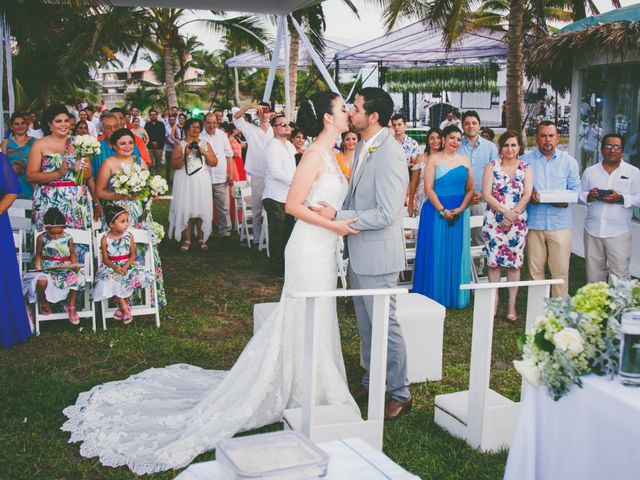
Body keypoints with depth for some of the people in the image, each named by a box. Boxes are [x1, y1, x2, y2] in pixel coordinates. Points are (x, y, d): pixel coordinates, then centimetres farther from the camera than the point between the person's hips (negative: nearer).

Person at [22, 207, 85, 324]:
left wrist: (76, 265, -4)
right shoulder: (41, 238, -1)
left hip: (66, 268, 1)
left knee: (76, 279, -30)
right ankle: (43, 303, 1)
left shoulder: (68, 238, 1)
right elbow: (38, 254, 10)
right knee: (41, 281, -35)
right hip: (46, 268, -1)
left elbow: (72, 253, 12)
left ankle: (71, 306, -5)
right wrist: (37, 267, -5)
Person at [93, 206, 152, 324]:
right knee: (108, 280, -31)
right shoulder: (105, 239, -7)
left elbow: (133, 255, -2)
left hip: (128, 264, 1)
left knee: (137, 277, -28)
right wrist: (115, 267, -23)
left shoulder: (129, 236, -4)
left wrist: (126, 266, -20)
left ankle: (123, 305, -10)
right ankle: (125, 306, -19)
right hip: (111, 266, -1)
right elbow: (105, 259, -4)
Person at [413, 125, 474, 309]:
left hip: (459, 213, 4)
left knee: (457, 254, 8)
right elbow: (428, 188, -8)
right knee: (436, 252, 1)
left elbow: (470, 189, 8)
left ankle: (455, 296, 19)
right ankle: (434, 296, 11)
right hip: (436, 210, -4)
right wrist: (443, 210, -14)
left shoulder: (465, 161, 10)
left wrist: (461, 209, -8)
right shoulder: (434, 159, -2)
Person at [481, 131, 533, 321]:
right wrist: (505, 211, -15)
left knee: (514, 263, 2)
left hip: (517, 222, 1)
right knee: (494, 262, 2)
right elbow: (486, 194, -5)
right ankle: (494, 301, 13)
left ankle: (511, 305, 9)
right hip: (494, 221, 0)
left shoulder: (526, 168, 6)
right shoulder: (492, 167, 3)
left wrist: (513, 215, -14)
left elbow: (527, 195, -3)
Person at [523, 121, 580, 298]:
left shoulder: (569, 161, 10)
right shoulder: (525, 160, 7)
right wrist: (528, 195, -12)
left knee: (561, 270, -1)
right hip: (534, 222, 0)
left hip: (560, 222, 0)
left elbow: (575, 189, 8)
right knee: (535, 270, 3)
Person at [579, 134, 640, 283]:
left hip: (619, 232, -3)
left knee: (620, 275, -4)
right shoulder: (589, 171, 10)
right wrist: (589, 197, -12)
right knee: (594, 273, 11)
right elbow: (579, 196, 10)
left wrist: (621, 198, -18)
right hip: (592, 231, 3)